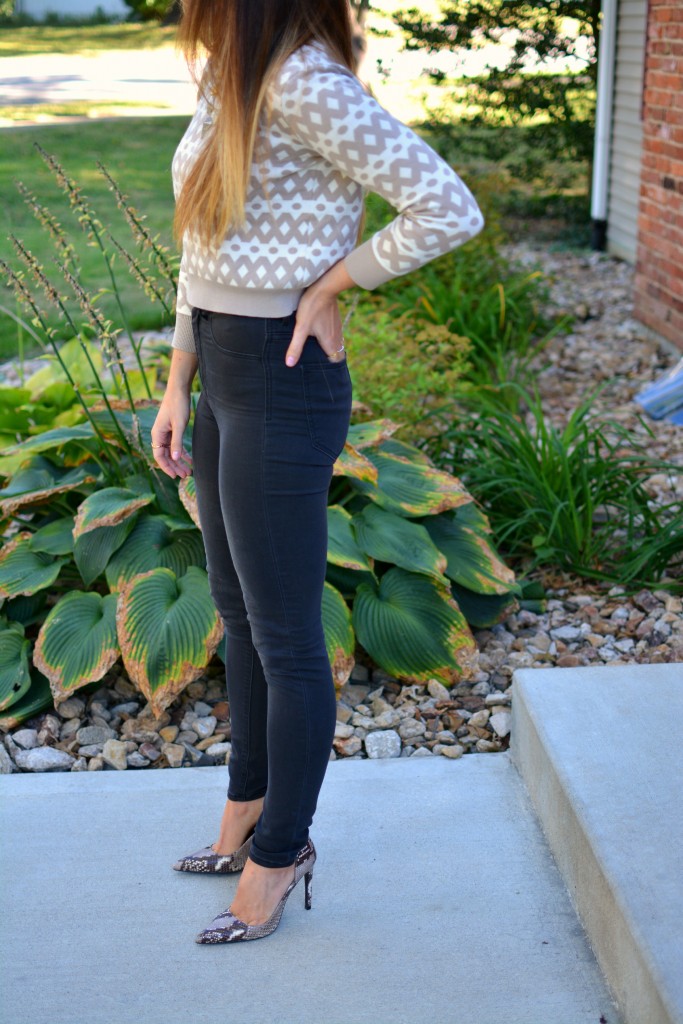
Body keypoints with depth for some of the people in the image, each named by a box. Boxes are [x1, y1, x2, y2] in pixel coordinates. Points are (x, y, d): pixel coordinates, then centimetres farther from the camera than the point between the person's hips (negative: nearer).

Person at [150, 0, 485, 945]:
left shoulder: (305, 81, -19)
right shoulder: (228, 82, 9)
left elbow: (449, 209, -24)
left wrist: (327, 286, -14)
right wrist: (178, 388, 12)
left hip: (284, 392, -10)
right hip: (225, 381, 10)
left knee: (284, 639, 6)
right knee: (238, 615, 21)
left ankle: (283, 848, 25)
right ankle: (249, 805, 41)